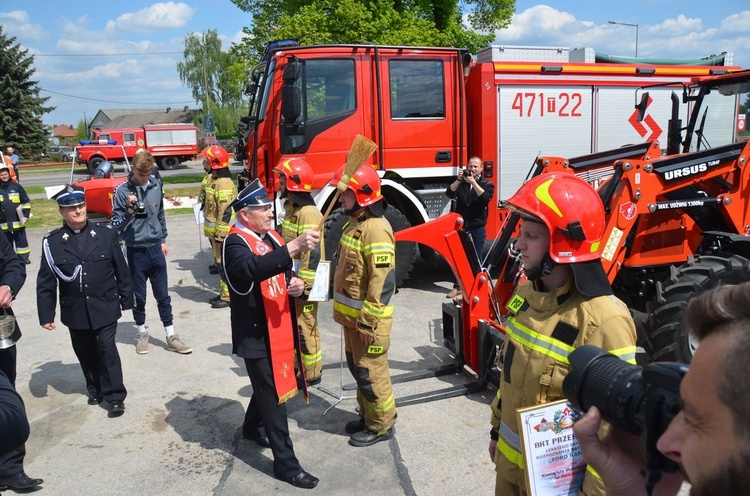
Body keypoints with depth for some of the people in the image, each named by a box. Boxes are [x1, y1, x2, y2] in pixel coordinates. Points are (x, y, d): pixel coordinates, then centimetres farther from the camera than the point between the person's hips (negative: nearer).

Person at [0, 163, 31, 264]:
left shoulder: (17, 187, 1)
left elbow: (26, 201, 5)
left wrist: (26, 215, 0)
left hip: (18, 221, -1)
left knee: (21, 240, 5)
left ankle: (24, 257, 15)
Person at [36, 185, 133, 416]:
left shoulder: (106, 235, -5)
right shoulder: (52, 242, -5)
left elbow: (121, 270, 1)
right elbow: (45, 283, -1)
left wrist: (126, 300, 4)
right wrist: (46, 314, -2)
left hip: (105, 308, -2)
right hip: (75, 312, 2)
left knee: (107, 349, -2)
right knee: (86, 353, 15)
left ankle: (115, 396, 9)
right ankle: (95, 390, 35)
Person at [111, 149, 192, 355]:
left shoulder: (156, 185, 1)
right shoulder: (122, 191, -10)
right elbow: (116, 224, -8)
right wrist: (129, 211, -26)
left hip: (156, 248, 3)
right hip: (136, 251, -3)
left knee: (163, 295, 8)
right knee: (138, 296, 11)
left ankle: (171, 337, 16)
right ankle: (142, 334, 29)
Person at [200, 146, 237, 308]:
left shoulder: (224, 183, -20)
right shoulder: (215, 179, 14)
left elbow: (225, 212, -24)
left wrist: (220, 234, -23)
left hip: (222, 232, -10)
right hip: (215, 231, 10)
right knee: (220, 263, 17)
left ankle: (228, 297, 5)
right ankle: (223, 293, 27)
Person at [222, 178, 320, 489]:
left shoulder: (271, 237, 7)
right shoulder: (235, 243, -19)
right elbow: (254, 268, -41)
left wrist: (295, 284, -4)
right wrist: (294, 247, -50)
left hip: (278, 327, 9)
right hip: (256, 333, -9)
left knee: (270, 385, 25)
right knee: (273, 395, -1)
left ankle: (251, 428, 50)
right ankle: (285, 463, 10)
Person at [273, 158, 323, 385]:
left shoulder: (307, 213, -22)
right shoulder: (291, 208, 10)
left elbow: (312, 254, -26)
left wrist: (304, 288, -24)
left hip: (303, 283, -10)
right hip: (291, 280, 10)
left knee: (305, 329, 2)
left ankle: (311, 374, 16)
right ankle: (298, 367, 35)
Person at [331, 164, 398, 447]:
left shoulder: (375, 229, -22)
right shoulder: (355, 223, 11)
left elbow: (382, 281, -25)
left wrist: (368, 323, -23)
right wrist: (344, 311, 21)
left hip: (367, 317, -10)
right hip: (352, 314, 10)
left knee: (370, 372, 2)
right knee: (357, 367, 20)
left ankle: (382, 425, 19)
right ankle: (368, 415, 36)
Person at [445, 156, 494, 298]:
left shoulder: (487, 184, 3)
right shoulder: (461, 183, 9)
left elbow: (485, 197, -17)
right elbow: (450, 193, -7)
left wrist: (473, 182, -22)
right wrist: (459, 179, -18)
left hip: (477, 228, -2)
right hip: (461, 226, 2)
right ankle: (457, 287, 12)